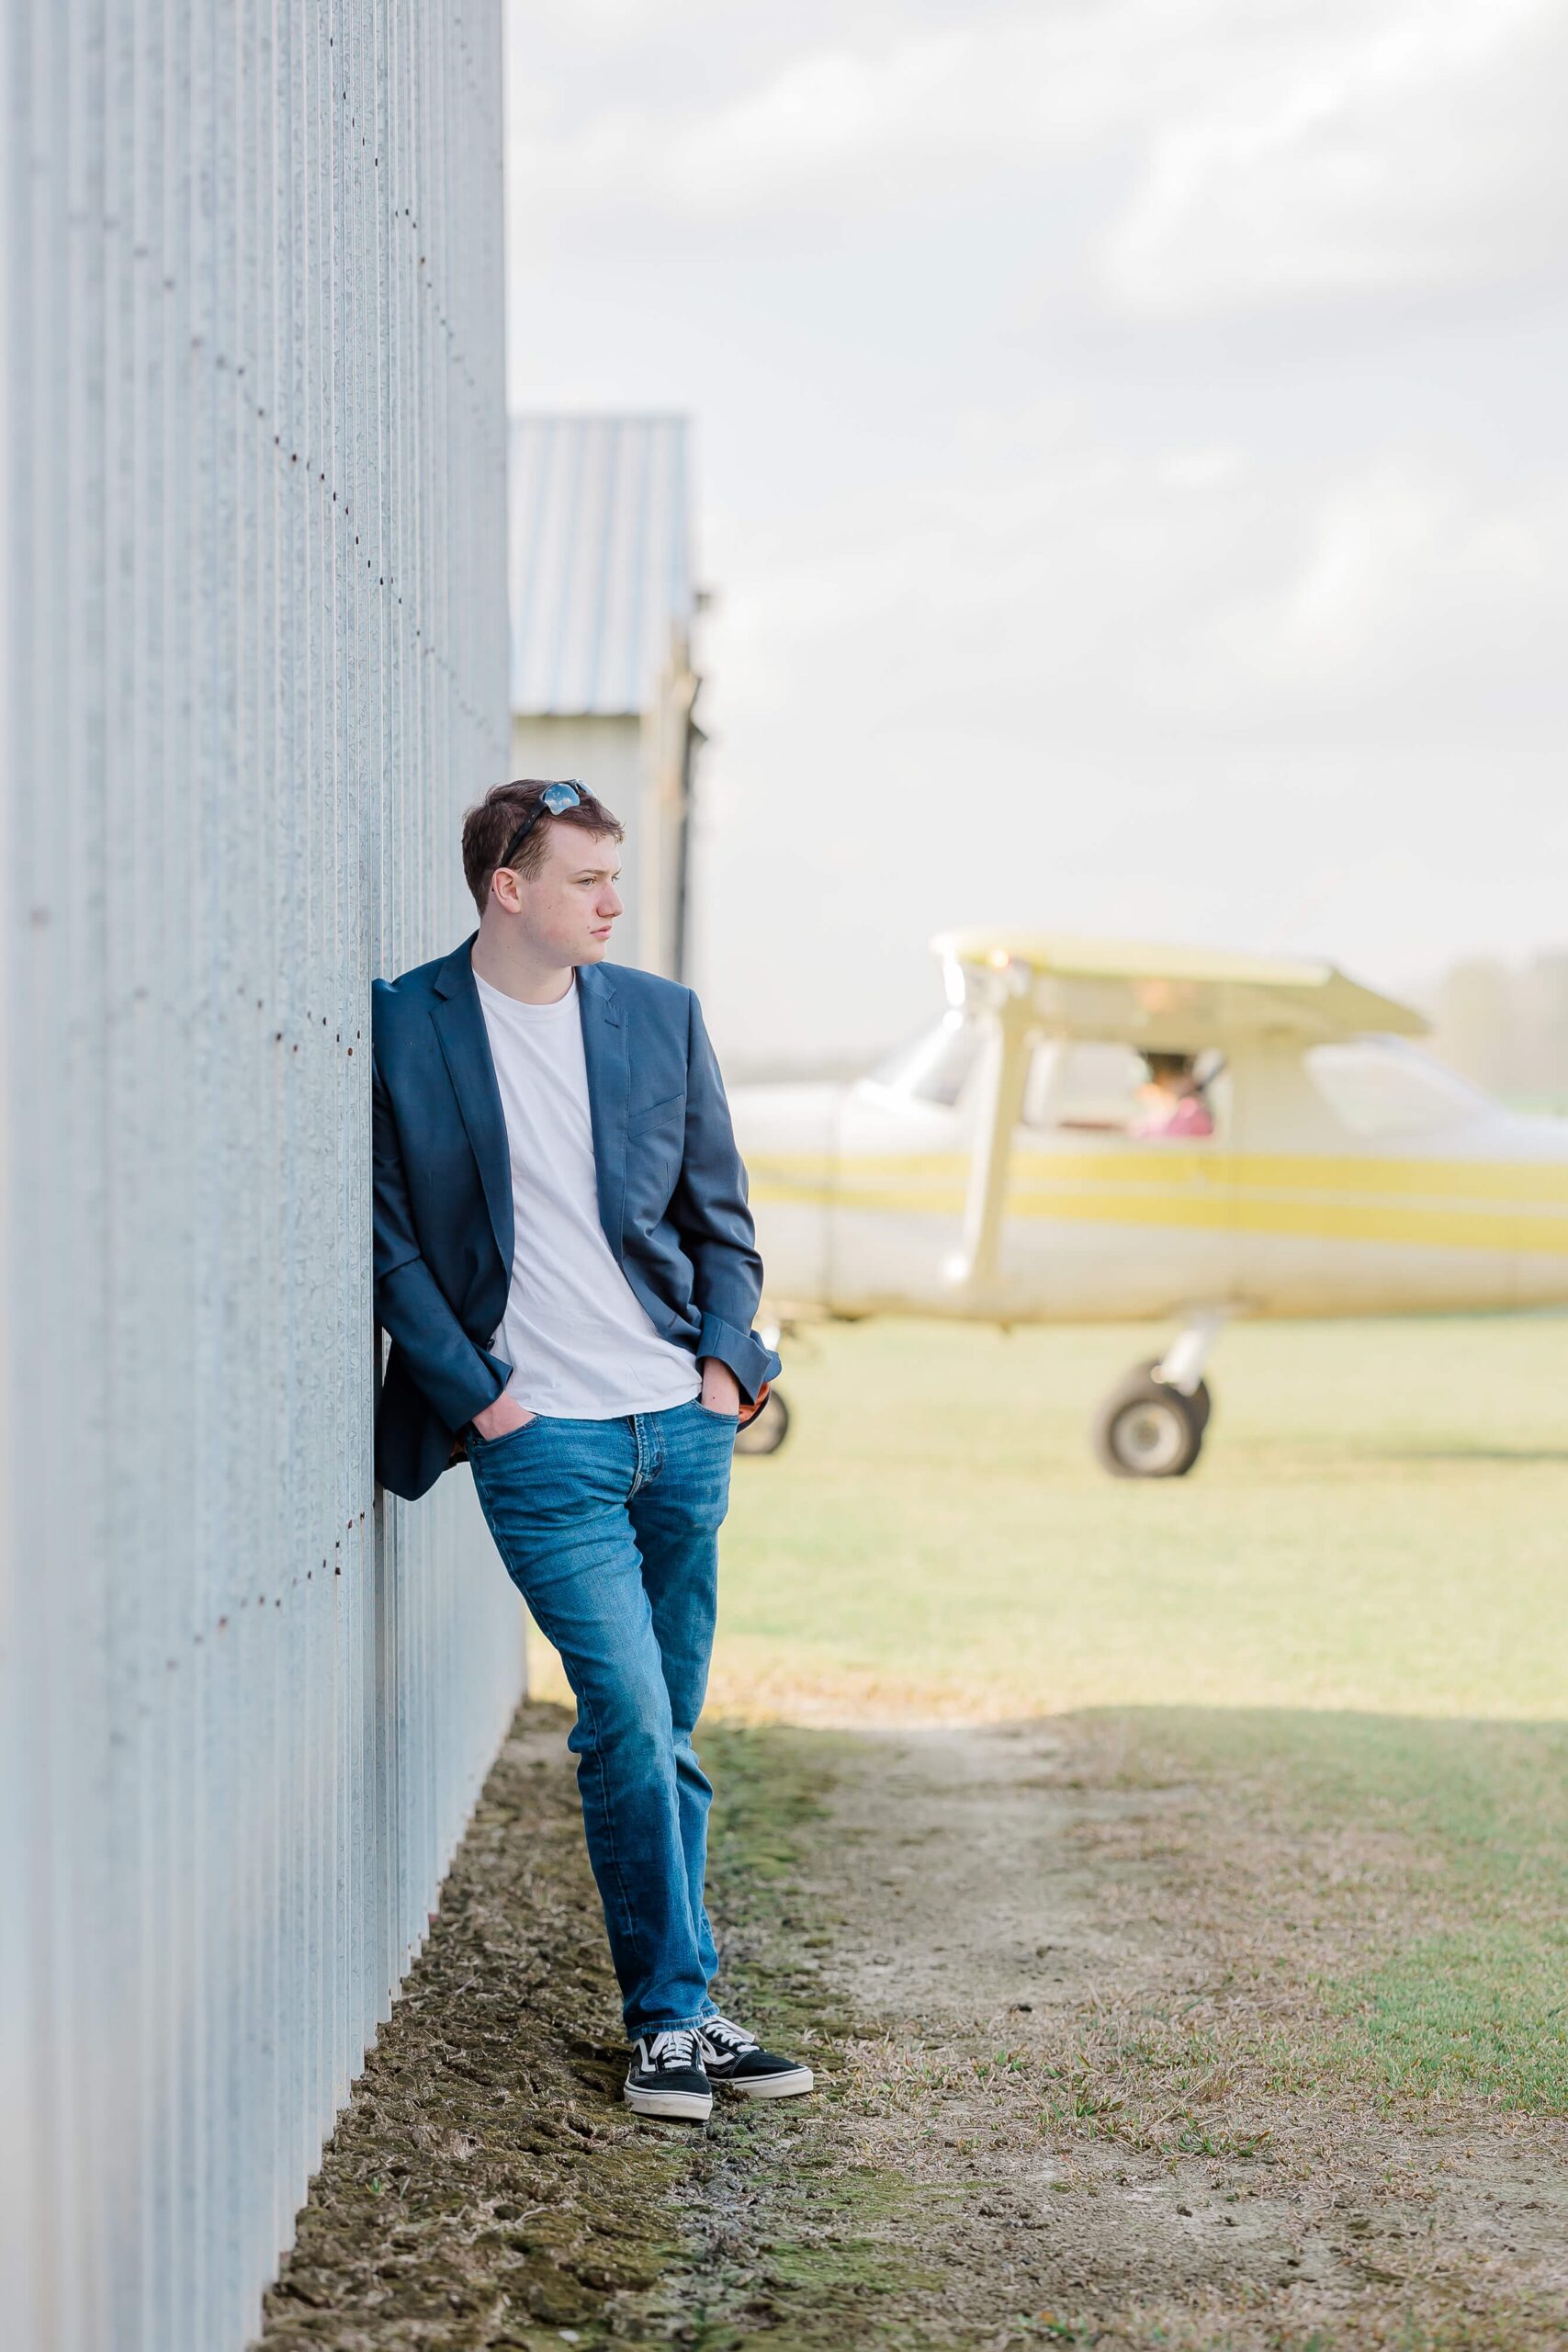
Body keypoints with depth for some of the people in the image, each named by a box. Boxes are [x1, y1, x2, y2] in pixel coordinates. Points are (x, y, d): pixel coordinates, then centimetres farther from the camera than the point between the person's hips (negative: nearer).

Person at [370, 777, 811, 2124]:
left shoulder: (661, 1016, 9)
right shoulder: (404, 1027, -3)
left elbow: (720, 1216, 14)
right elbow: (392, 1239, -2)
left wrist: (726, 1358, 1)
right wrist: (474, 1395, -8)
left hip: (683, 1420, 4)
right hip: (542, 1438, -4)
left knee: (670, 1730, 9)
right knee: (630, 1720, -11)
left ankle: (676, 2005, 18)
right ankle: (673, 2012, 0)